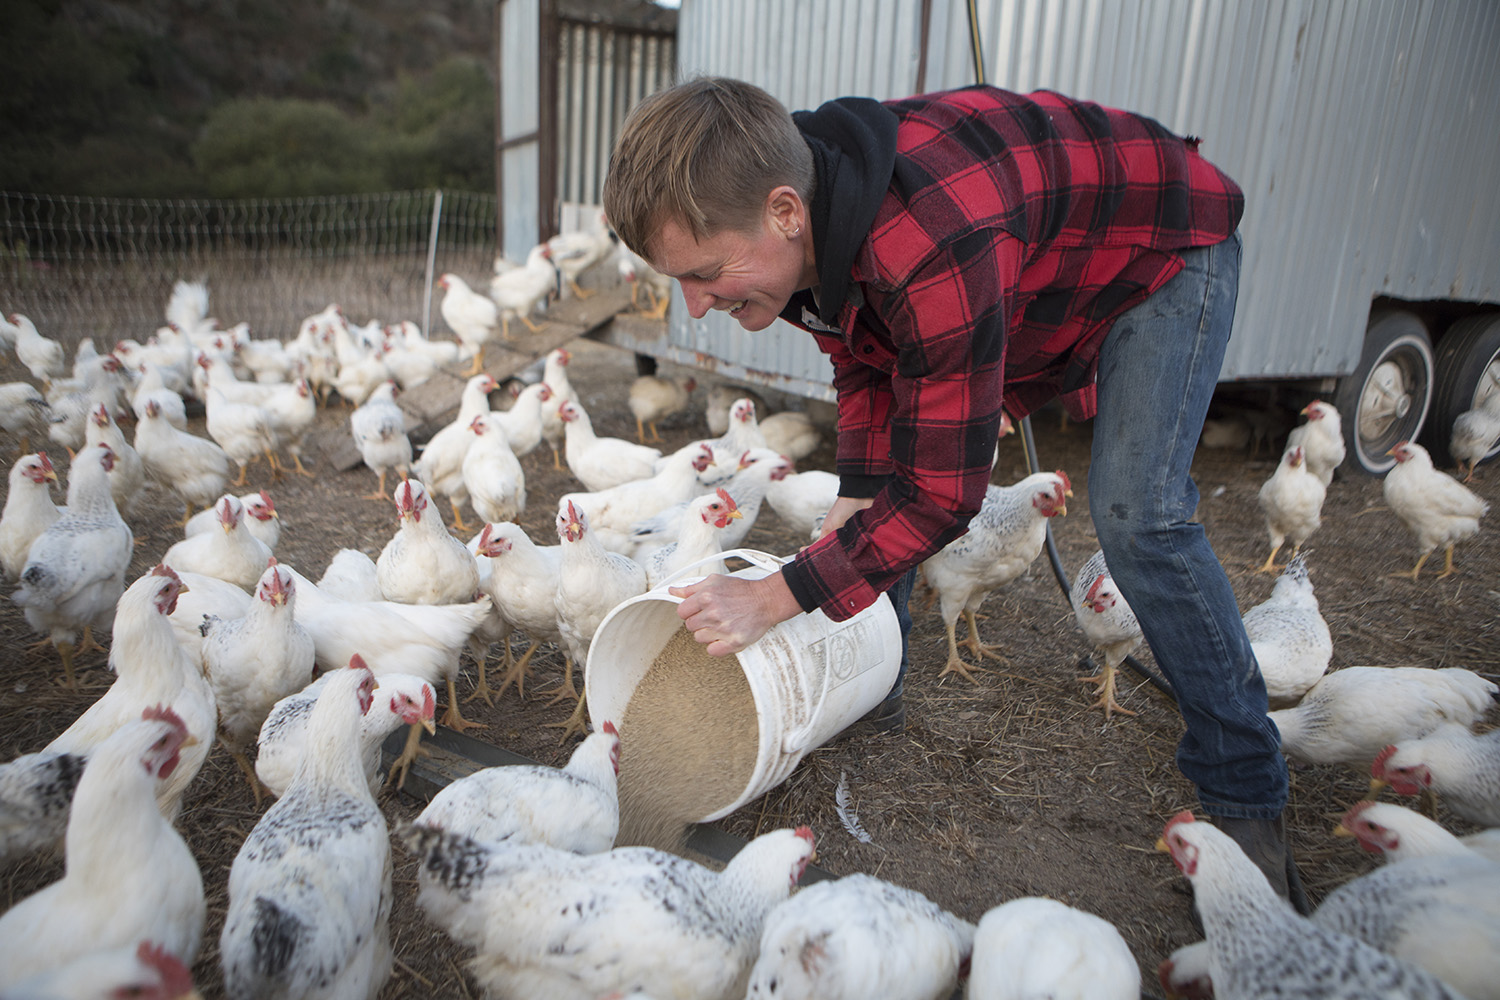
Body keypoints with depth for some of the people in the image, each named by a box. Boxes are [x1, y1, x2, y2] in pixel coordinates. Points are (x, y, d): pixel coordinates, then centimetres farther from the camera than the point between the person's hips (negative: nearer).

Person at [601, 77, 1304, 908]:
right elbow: (864, 365, -3)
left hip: (1165, 248, -7)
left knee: (1137, 518, -22)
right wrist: (853, 505, -14)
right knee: (884, 464, 3)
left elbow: (942, 492, -37)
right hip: (1034, 257, 8)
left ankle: (1246, 797, -4)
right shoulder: (793, 202, -19)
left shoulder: (937, 251, -46)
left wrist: (774, 598, -35)